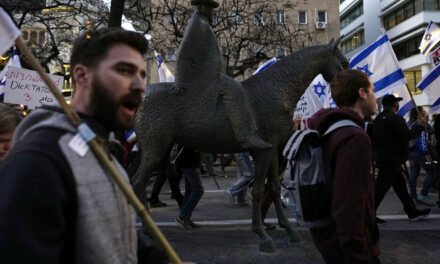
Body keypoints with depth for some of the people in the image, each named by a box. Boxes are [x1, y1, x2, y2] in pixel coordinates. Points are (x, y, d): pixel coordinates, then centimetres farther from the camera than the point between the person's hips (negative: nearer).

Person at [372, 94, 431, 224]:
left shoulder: (378, 119, 11)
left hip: (381, 158, 9)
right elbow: (407, 136, -19)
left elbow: (373, 138, 15)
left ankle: (413, 212, 25)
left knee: (400, 185, 16)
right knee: (381, 188, -5)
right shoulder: (396, 119, -16)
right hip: (391, 160, -9)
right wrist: (419, 126, -6)